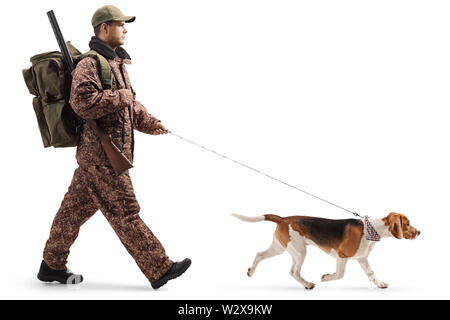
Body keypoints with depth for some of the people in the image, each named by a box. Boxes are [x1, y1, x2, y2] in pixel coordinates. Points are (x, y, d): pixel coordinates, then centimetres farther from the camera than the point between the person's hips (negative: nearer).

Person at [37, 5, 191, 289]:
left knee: (76, 208, 15)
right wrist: (120, 97, -17)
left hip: (95, 155, 10)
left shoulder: (116, 62, 19)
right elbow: (83, 103, -27)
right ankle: (160, 270, 0)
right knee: (125, 212, -5)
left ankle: (52, 266, 26)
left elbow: (129, 103, 26)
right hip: (101, 155, -10)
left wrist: (148, 122, 11)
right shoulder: (90, 64, -14)